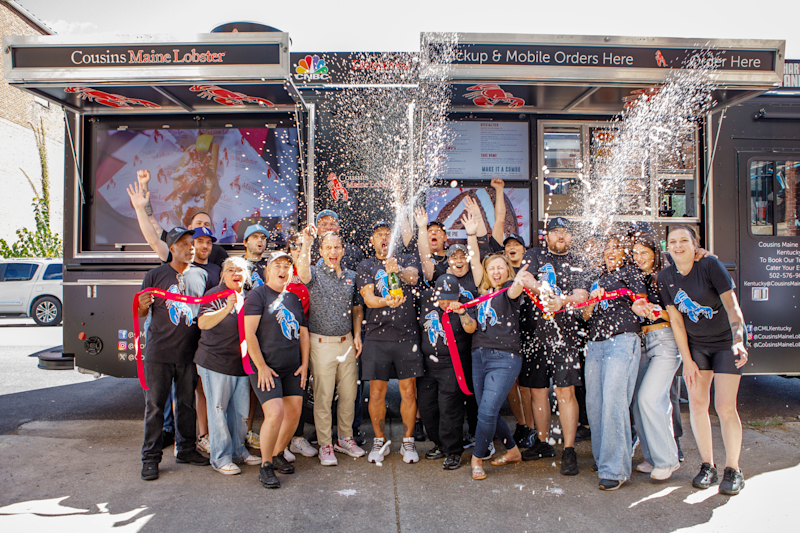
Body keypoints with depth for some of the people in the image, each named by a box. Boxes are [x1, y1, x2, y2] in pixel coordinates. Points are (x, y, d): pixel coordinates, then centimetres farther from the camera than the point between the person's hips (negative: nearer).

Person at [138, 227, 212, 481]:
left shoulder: (202, 275, 8)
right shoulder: (155, 275, 2)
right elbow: (142, 313, 5)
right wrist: (143, 305, -17)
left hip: (190, 352, 3)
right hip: (159, 352, -2)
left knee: (188, 403, 11)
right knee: (154, 405, 2)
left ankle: (186, 449, 26)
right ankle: (150, 457, 14)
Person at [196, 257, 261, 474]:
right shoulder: (215, 295, -6)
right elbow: (202, 323, -20)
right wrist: (227, 308, -30)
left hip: (242, 363, 6)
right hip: (216, 362, -6)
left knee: (242, 410, 10)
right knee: (219, 409, 1)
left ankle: (238, 450, 26)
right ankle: (220, 457, 13)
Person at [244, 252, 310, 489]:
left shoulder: (294, 298, 14)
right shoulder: (258, 294, -5)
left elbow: (303, 332, 17)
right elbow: (249, 333, -11)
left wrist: (304, 364, 9)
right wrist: (261, 366, -14)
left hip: (292, 368, 6)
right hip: (266, 367, -6)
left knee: (294, 412, 4)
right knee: (275, 414, -15)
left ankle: (277, 454, 26)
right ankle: (265, 466, 3)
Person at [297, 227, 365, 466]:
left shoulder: (351, 276, 10)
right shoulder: (315, 274, -4)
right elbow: (302, 273, -30)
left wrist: (357, 335, 7)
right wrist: (306, 243, -35)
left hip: (347, 343, 4)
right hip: (322, 344, -4)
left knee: (349, 394, 12)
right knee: (323, 397, 2)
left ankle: (345, 438, 29)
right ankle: (325, 445, 16)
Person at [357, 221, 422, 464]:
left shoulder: (406, 260, 8)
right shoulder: (366, 266, 9)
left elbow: (414, 277, -15)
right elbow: (368, 297, -5)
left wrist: (399, 270, -37)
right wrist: (385, 301, -26)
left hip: (407, 335, 0)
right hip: (376, 335, 1)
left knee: (408, 391, 3)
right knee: (376, 393, 5)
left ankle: (408, 442, 20)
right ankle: (380, 442, 23)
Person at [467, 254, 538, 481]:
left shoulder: (508, 289, 1)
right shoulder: (482, 295, 19)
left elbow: (514, 291, -24)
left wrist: (520, 283, -47)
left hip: (504, 358, -6)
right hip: (479, 357, 7)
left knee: (487, 411, -13)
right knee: (488, 412, 11)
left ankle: (477, 458, 7)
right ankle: (513, 451, 33)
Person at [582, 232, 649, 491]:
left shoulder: (629, 271, 10)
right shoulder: (598, 280, 24)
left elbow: (641, 301, -2)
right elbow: (585, 316, 17)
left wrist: (637, 307, -26)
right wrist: (592, 300, -4)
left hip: (622, 341, -6)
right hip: (595, 343, 6)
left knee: (613, 402, -15)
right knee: (593, 403, 3)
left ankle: (614, 469, -9)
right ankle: (602, 459, 19)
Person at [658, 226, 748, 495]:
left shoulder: (710, 265, -18)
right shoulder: (665, 277, -6)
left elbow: (732, 305, -21)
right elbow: (676, 320, -4)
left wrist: (738, 341, -35)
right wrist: (687, 360, -5)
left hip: (726, 342, -3)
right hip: (695, 344, 4)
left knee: (725, 407, -6)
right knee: (697, 403, 0)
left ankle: (733, 469, 12)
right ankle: (707, 466, 16)